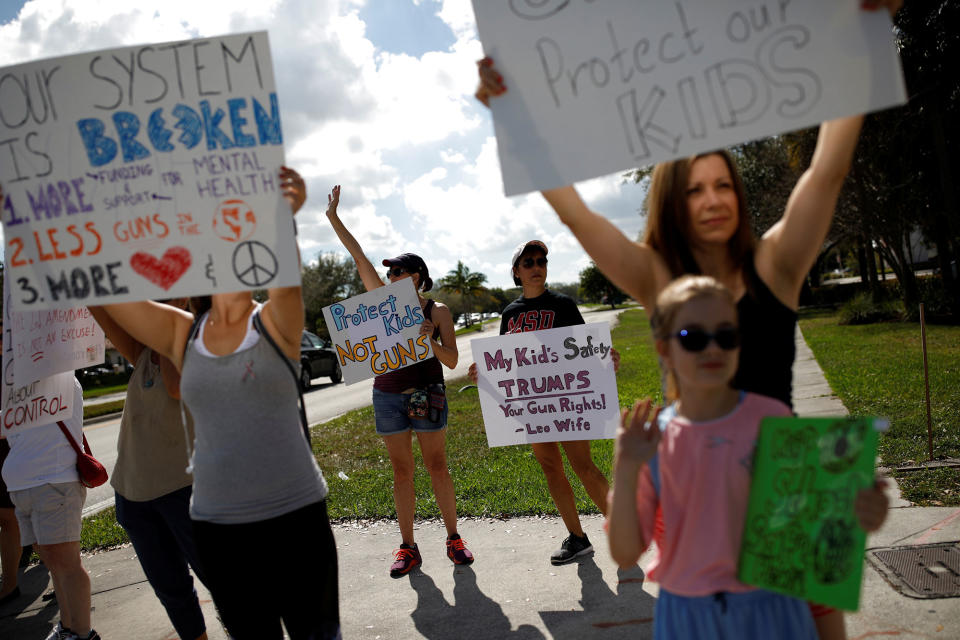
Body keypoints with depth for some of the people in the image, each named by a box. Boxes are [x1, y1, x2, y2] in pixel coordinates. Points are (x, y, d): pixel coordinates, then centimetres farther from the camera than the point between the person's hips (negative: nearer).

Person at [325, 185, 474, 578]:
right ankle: (408, 547, 14)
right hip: (387, 395, 3)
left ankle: (453, 538, 14)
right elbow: (359, 257, 6)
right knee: (402, 472, 6)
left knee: (437, 467, 1)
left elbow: (451, 360, -4)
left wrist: (430, 340, -22)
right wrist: (333, 217, 5)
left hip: (427, 393, -3)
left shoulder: (437, 311, -1)